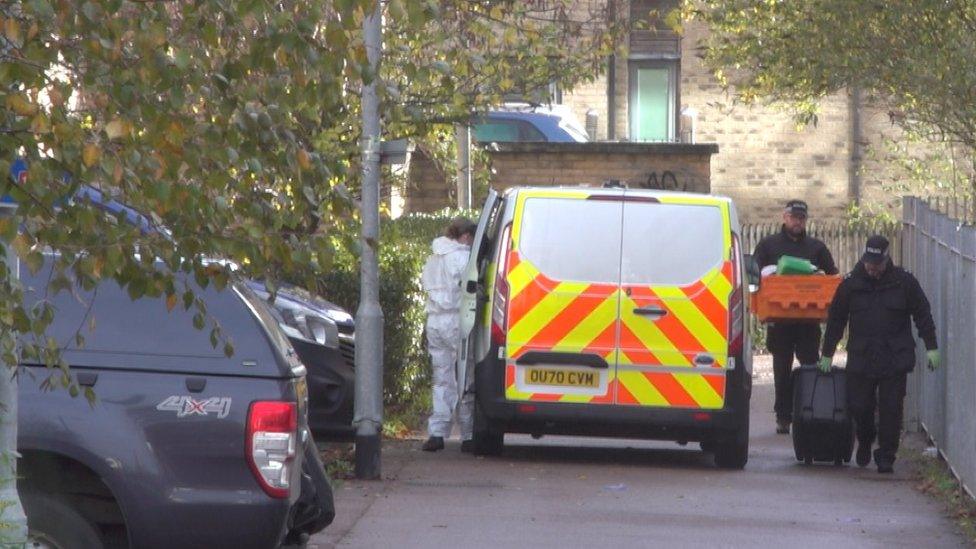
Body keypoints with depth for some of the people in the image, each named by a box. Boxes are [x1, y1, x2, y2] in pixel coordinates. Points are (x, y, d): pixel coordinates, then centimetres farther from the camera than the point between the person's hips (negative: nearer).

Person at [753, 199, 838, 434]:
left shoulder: (816, 247, 13)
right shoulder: (768, 245, 9)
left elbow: (833, 276, 15)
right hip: (779, 318, 0)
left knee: (812, 366, -7)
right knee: (782, 369, 4)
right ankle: (783, 416, 9)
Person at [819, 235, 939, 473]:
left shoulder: (904, 282, 0)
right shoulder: (851, 284, 3)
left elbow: (922, 315, 6)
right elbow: (835, 319, 10)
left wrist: (931, 347, 1)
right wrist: (827, 353, 11)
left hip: (895, 360, -1)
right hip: (860, 359, 1)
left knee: (891, 409, -3)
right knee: (859, 406, 3)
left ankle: (886, 457, 6)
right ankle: (865, 443, 32)